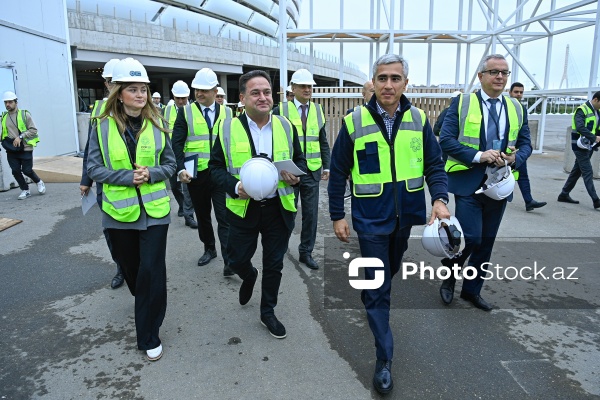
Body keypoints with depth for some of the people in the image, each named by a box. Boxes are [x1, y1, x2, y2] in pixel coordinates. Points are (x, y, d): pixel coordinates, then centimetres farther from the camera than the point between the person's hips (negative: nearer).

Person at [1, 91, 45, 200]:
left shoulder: (24, 114, -4)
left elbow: (33, 130, -6)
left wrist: (21, 136, -16)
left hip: (25, 148, -4)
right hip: (11, 150, 4)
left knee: (27, 170, -3)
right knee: (15, 171, 1)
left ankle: (39, 182, 25)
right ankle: (25, 191, 16)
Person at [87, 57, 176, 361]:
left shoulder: (156, 125, -1)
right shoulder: (103, 126, -4)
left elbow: (170, 164, 5)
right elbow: (94, 167, -3)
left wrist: (150, 173, -15)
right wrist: (127, 177, -17)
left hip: (154, 209, -1)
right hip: (119, 210, 1)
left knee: (152, 271, -4)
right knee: (130, 267, 18)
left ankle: (149, 335, 11)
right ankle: (146, 303, 50)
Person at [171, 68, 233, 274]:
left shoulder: (227, 113, 6)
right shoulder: (186, 112, 1)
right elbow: (177, 143, -4)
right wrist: (181, 169, -17)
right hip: (196, 175, 1)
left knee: (225, 218, -5)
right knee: (202, 216, 15)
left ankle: (229, 261, -4)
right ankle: (209, 249, 34)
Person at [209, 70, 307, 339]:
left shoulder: (286, 127, 2)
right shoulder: (228, 128, -4)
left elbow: (299, 159, 11)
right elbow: (216, 166, 0)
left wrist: (296, 176, -12)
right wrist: (234, 187, -18)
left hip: (279, 208, 1)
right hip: (243, 208, -1)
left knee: (274, 264, 12)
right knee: (237, 260, 11)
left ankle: (268, 312, 34)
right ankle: (249, 277, 49)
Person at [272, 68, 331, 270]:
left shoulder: (317, 110, 9)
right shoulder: (281, 110, -2)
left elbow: (323, 142, 12)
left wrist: (326, 166, 7)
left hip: (312, 171, 3)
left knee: (311, 214, 6)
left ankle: (306, 252, 20)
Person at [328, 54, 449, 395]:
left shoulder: (419, 119, -2)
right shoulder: (354, 122, -9)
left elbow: (434, 165, 1)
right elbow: (338, 173, -4)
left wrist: (440, 199, -17)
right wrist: (337, 216, -4)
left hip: (407, 216, 4)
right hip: (371, 219, -3)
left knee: (390, 274, 25)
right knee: (377, 289, 1)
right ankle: (384, 359, 14)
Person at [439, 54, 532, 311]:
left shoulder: (516, 108, 10)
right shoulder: (461, 103, -3)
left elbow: (526, 144, 11)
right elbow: (446, 140, -10)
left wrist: (515, 158, -11)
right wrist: (478, 156, -21)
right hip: (468, 182, -4)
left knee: (486, 241, 11)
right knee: (471, 237, -11)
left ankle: (472, 290, 29)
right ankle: (449, 276, 18)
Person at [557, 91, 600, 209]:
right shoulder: (582, 110, -13)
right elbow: (580, 127, -26)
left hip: (589, 146, 9)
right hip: (580, 146, -9)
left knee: (577, 171, 12)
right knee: (588, 173, -8)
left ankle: (564, 195, 20)